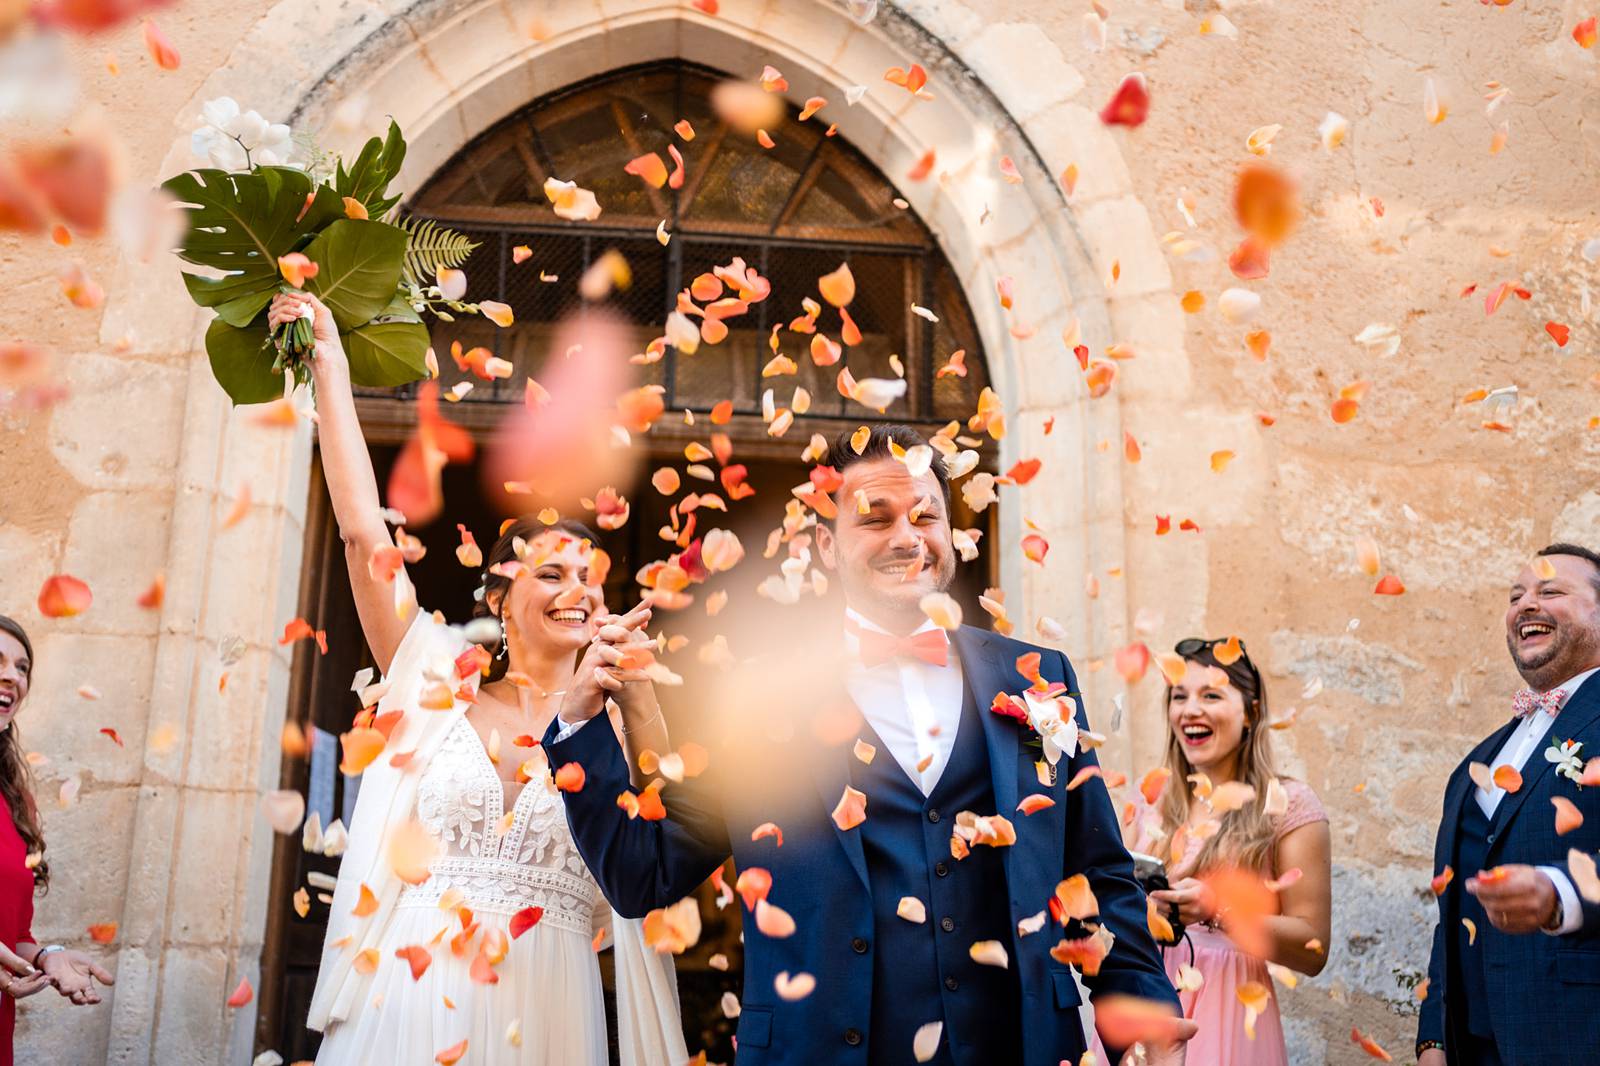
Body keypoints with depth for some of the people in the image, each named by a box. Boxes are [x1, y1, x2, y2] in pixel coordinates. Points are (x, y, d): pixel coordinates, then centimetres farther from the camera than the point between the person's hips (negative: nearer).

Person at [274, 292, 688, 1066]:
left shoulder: (612, 722, 6)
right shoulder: (441, 683, 7)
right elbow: (361, 531, 3)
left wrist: (635, 703, -24)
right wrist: (330, 370, 4)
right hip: (404, 1002, 0)